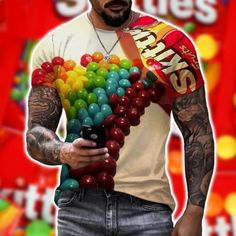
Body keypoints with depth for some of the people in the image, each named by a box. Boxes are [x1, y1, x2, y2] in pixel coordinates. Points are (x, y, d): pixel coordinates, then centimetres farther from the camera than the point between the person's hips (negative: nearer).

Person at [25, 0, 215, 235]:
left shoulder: (170, 42, -3)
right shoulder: (54, 44, 1)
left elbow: (198, 132, 0)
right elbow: (36, 131, 1)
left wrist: (194, 213, -6)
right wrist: (63, 152, -21)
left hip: (148, 206, 0)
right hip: (78, 206, 1)